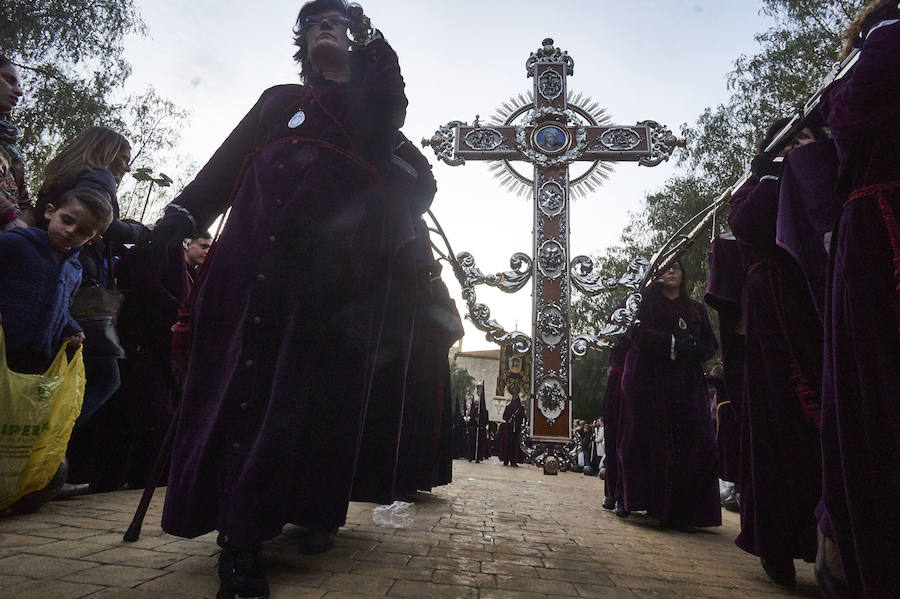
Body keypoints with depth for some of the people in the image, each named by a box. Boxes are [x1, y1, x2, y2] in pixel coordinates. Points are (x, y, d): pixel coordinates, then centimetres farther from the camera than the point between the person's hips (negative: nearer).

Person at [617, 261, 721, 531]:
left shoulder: (696, 308, 21)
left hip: (687, 385, 3)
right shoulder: (645, 303, 10)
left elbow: (710, 342, 13)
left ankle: (680, 511, -4)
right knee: (652, 442, -7)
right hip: (649, 380, -3)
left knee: (693, 444, -8)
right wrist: (673, 342, -19)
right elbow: (637, 332, -7)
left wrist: (694, 350, -9)